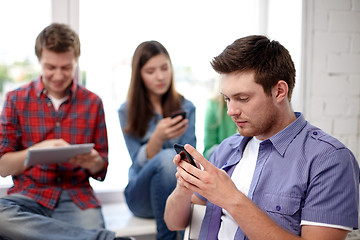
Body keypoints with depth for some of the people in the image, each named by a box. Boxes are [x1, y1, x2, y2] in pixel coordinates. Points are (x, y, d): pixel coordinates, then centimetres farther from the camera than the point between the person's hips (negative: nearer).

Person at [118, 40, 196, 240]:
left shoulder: (186, 108, 8)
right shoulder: (127, 112, 3)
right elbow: (140, 163, -6)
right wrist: (158, 138, -27)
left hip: (178, 190, 1)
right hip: (141, 195, -1)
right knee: (167, 158, -33)